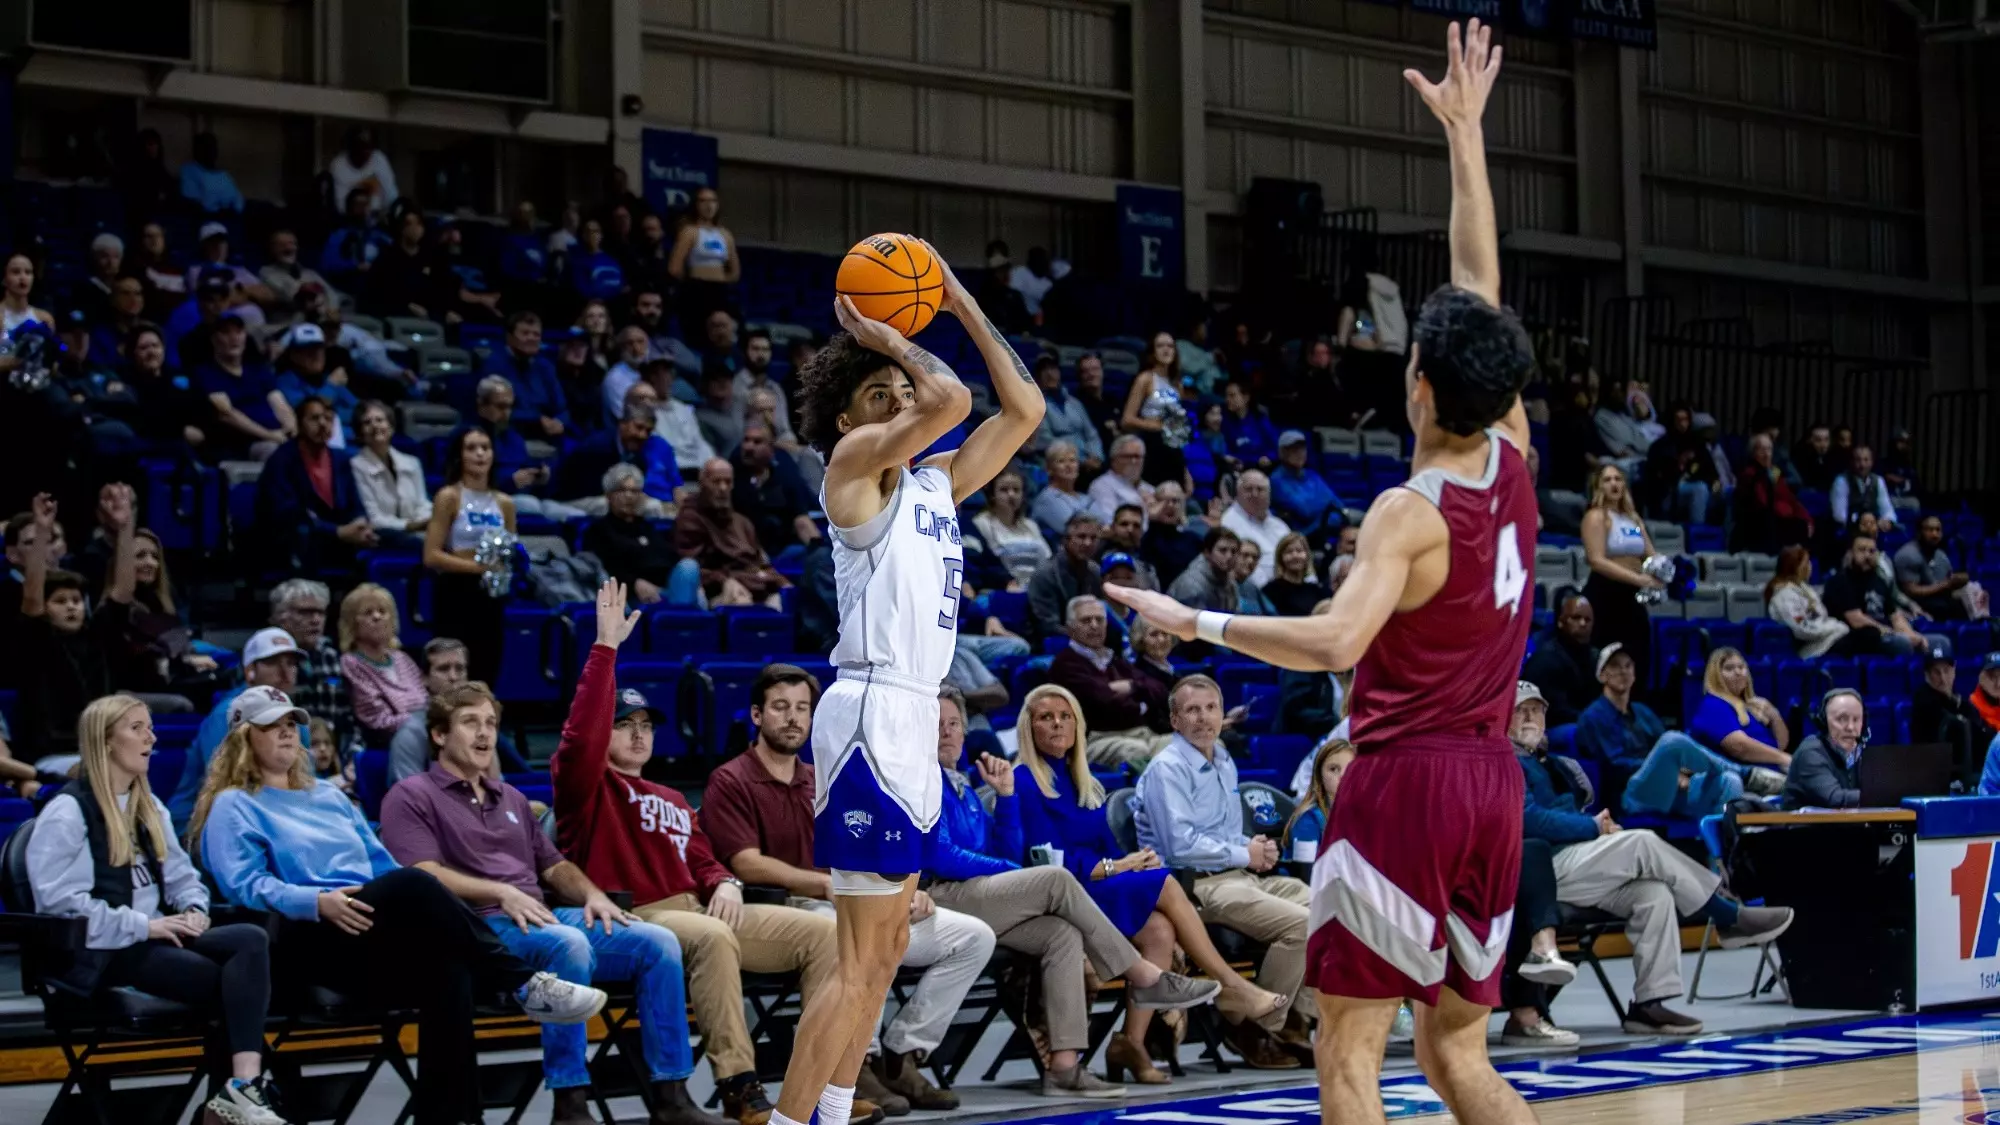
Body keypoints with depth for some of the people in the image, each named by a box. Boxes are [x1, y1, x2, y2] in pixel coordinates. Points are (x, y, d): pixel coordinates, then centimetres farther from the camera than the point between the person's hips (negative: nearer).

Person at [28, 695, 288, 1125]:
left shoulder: (149, 808, 22)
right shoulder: (67, 812, -5)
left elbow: (181, 875, 21)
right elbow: (60, 901, -15)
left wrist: (194, 910, -3)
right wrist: (143, 926, -19)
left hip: (156, 938, 7)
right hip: (101, 952, -7)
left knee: (251, 939, -26)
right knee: (234, 978, -28)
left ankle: (244, 1085, -38)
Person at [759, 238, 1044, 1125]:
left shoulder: (933, 481, 17)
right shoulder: (853, 460, -6)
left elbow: (1024, 407, 19)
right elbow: (952, 399, -22)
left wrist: (963, 307, 17)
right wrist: (884, 338, -5)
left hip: (915, 720, 10)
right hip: (873, 716, -10)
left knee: (886, 949, 14)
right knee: (860, 965, -11)